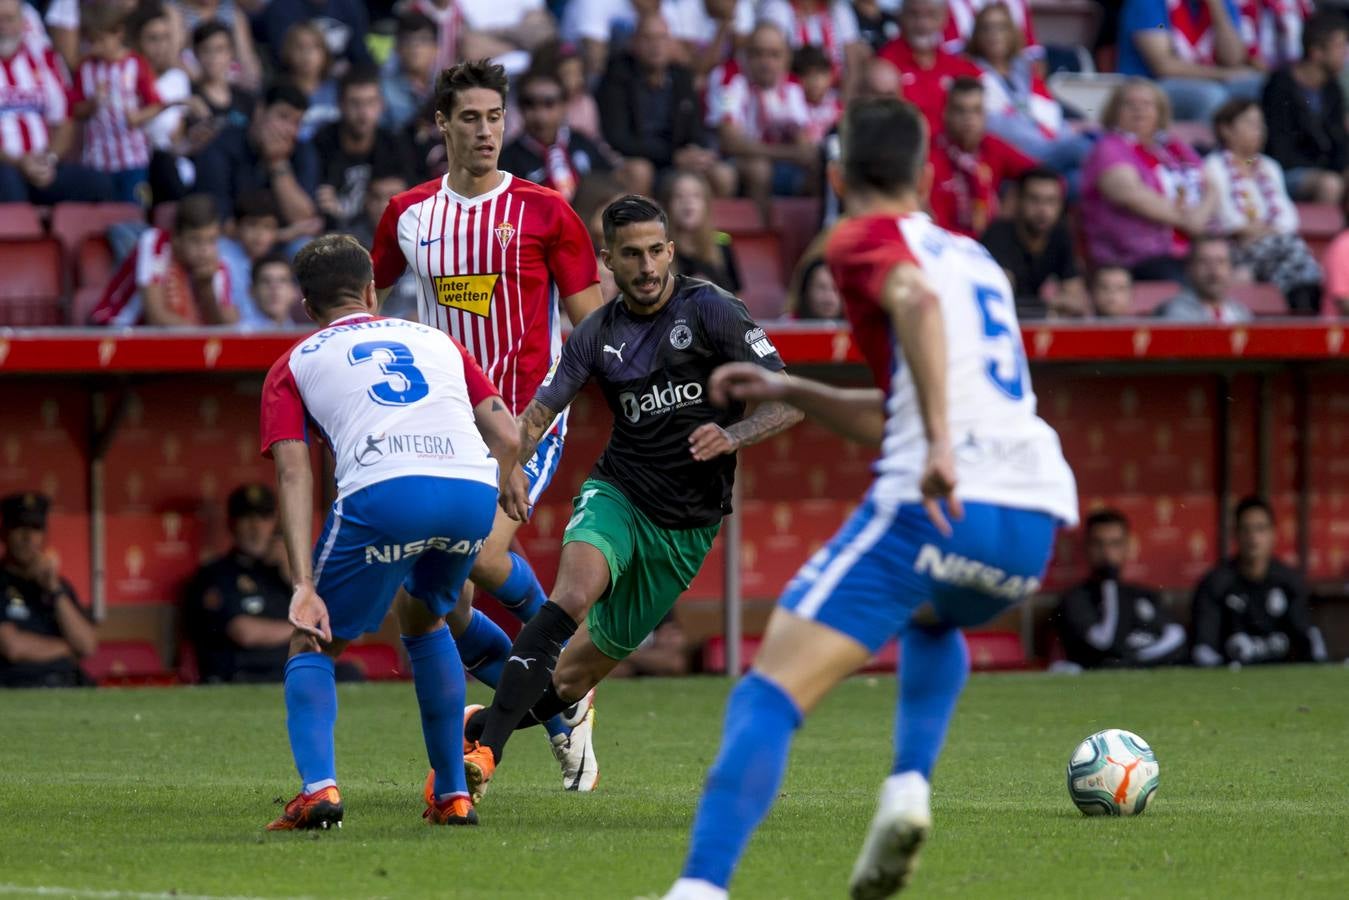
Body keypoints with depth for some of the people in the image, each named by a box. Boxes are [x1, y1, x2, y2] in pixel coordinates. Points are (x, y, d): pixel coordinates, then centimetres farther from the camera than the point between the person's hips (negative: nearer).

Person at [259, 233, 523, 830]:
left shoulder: (295, 364, 23)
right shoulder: (434, 340, 32)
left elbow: (293, 473, 8)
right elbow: (506, 436, 24)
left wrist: (304, 585, 0)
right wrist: (507, 486, 47)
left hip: (384, 494, -3)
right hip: (472, 490, 3)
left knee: (313, 646, 14)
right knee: (425, 623, 31)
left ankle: (318, 787, -9)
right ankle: (452, 796, 28)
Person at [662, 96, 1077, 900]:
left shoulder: (865, 239, 6)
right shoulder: (972, 255, 29)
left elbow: (916, 298, -18)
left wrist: (941, 443, -26)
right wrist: (789, 392, 34)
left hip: (943, 503, -7)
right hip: (1036, 519, 7)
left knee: (770, 694, -9)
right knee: (933, 620, 39)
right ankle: (909, 788, 14)